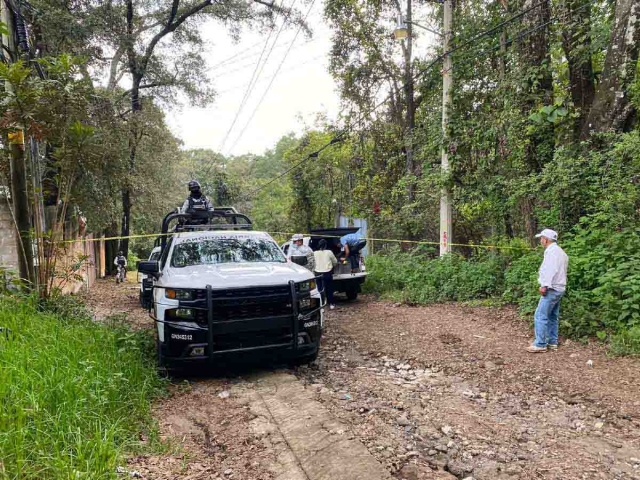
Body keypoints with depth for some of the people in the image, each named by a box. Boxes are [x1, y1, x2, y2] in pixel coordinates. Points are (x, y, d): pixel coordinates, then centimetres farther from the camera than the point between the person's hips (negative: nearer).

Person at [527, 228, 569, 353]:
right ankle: (552, 342, 16)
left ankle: (540, 344, -8)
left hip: (551, 288, -10)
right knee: (552, 317, 13)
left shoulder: (551, 250, -12)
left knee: (540, 316, -9)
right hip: (559, 288, 11)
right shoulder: (560, 252, 20)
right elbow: (560, 270, 18)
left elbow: (550, 269, -24)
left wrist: (545, 285, -27)